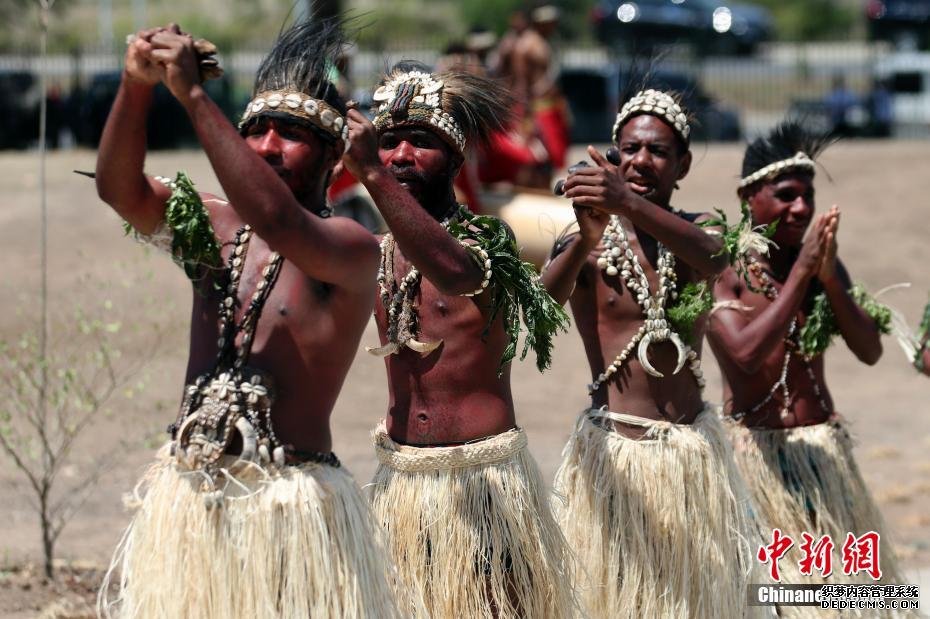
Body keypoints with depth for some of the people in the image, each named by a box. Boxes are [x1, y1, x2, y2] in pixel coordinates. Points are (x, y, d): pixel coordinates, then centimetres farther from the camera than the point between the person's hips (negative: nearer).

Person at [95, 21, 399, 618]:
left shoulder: (353, 249, -8)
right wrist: (136, 86, -20)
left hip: (291, 505, -5)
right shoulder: (216, 229, 10)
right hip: (184, 496, 5)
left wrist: (193, 95, -28)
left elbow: (278, 221, -28)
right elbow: (120, 187, -3)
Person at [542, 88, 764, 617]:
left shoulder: (697, 232, 5)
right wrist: (586, 240, -45)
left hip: (695, 451, 3)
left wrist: (630, 204, -40)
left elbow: (712, 259, -21)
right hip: (614, 453, -3)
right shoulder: (585, 245, -2)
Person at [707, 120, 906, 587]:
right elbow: (744, 353, -25)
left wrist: (829, 279, -18)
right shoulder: (723, 270, -11)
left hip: (823, 448, 5)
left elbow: (870, 351, -4)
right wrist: (800, 273, -23)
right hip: (756, 451, -5)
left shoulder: (824, 264, 5)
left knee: (845, 574, 9)